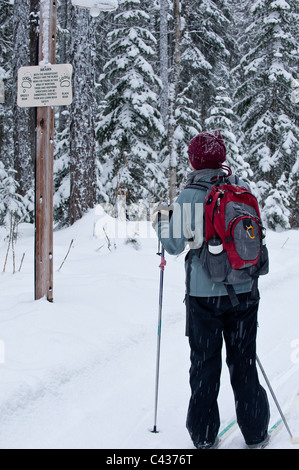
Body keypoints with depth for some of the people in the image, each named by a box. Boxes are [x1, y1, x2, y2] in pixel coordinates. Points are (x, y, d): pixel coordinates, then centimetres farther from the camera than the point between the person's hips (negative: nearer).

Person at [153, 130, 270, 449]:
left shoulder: (188, 198, -12)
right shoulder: (242, 189, -2)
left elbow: (174, 246, -8)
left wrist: (162, 222, 9)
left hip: (204, 294, -2)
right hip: (244, 292, 3)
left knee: (204, 365, 11)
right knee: (243, 362, 14)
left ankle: (204, 436, 18)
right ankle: (255, 434, 23)